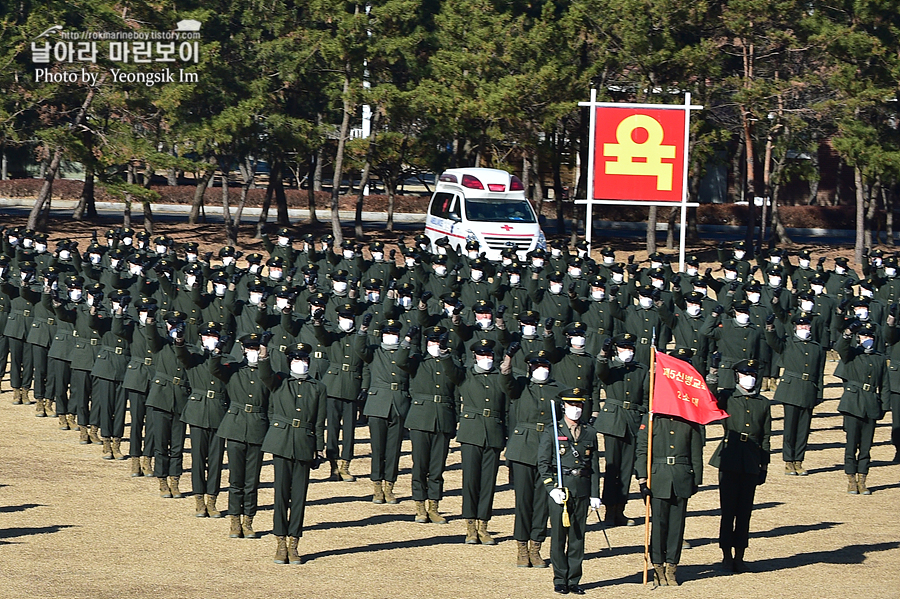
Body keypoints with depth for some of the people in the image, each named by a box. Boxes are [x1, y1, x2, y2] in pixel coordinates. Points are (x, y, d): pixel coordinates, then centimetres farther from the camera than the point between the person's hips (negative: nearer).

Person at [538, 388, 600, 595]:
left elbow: (595, 467, 13)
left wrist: (595, 494, 7)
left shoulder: (590, 433, 12)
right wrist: (553, 488, -12)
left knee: (578, 537, 5)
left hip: (582, 491, 3)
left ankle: (574, 580, 11)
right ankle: (560, 580, 7)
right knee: (558, 537, -1)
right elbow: (543, 464, -1)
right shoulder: (551, 432, 2)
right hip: (560, 490, -3)